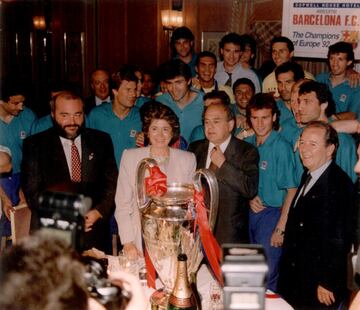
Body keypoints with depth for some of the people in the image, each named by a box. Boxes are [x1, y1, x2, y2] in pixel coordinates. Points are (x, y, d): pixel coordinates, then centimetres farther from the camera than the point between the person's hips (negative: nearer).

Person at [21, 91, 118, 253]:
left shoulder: (101, 141, 6)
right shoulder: (35, 145, -1)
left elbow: (112, 183, 5)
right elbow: (32, 192, -6)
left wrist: (98, 212, -11)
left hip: (93, 232, 2)